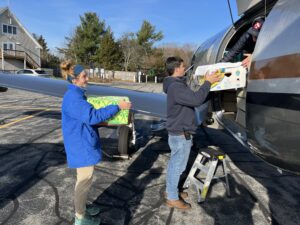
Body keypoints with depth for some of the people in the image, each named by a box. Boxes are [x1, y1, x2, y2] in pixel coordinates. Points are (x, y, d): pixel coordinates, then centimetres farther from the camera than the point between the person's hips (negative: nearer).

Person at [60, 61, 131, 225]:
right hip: (81, 145, -10)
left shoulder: (76, 95, 11)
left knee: (85, 178, 21)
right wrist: (118, 107, -26)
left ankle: (81, 209, 37)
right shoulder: (73, 97, -21)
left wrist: (107, 118, 11)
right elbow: (92, 116, -29)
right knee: (84, 180, 3)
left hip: (83, 143, 10)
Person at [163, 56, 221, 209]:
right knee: (178, 165, 1)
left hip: (177, 132, 11)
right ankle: (172, 198, 15)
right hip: (181, 134, -11)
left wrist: (207, 83, 12)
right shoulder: (176, 87, -22)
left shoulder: (176, 85, 14)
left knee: (174, 164, 20)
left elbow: (192, 99, 17)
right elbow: (196, 99, -31)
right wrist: (208, 83, -21)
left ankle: (170, 190, 34)